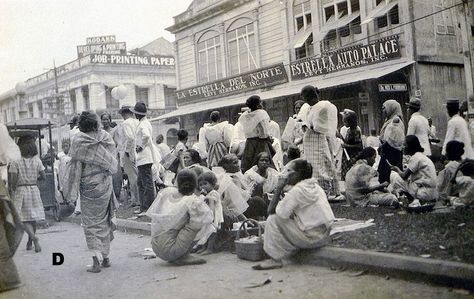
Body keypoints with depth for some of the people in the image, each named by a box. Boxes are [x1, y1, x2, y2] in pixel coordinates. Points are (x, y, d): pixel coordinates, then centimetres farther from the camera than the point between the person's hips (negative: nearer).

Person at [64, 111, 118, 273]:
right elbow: (112, 162, 3)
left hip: (88, 188, -3)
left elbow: (75, 165, -8)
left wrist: (70, 191, 0)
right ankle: (105, 257, 21)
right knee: (104, 221, 16)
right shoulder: (105, 137, -3)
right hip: (105, 186, 3)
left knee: (90, 223, 4)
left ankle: (96, 260, -7)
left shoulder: (77, 140, -12)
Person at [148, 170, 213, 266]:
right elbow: (208, 218, -10)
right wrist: (200, 202, 5)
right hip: (169, 251, -7)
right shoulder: (191, 201, -10)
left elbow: (151, 213, 14)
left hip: (156, 248, 7)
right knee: (197, 222, -5)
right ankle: (183, 257, -6)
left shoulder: (167, 192, 4)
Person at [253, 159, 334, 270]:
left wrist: (279, 188, -9)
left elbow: (271, 211, -15)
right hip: (323, 235, 9)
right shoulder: (315, 186, 10)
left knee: (273, 220, -6)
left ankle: (275, 260, -3)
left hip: (311, 237, -9)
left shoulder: (297, 190, -17)